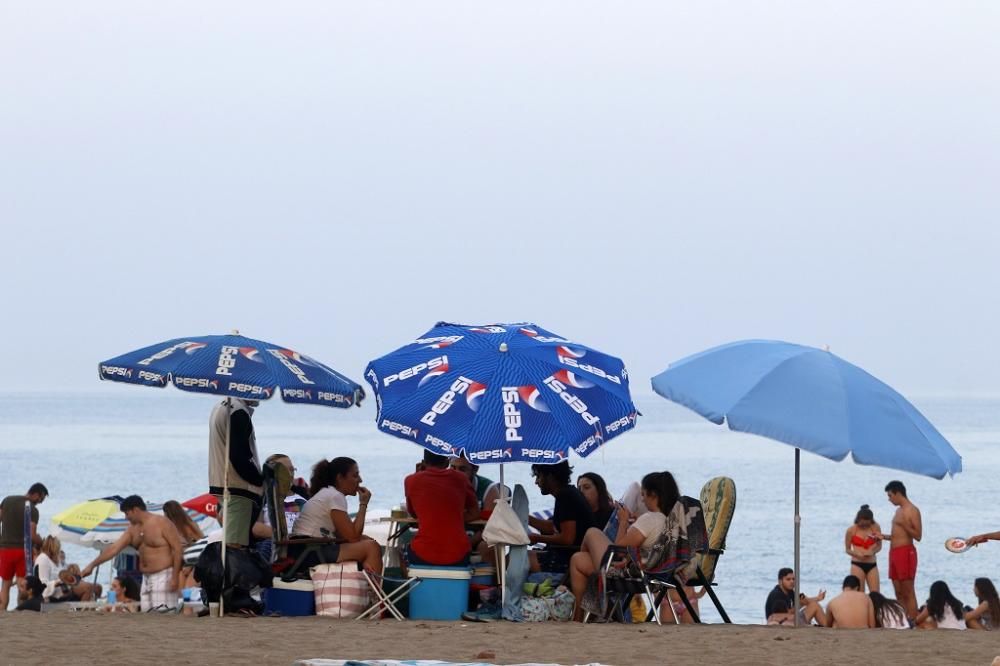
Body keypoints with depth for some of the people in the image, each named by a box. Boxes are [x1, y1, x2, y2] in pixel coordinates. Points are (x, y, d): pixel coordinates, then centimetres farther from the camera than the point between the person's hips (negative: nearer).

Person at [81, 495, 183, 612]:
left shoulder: (161, 523, -9)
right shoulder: (133, 529, 14)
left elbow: (177, 548, -13)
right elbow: (114, 548, 16)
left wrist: (175, 577, -18)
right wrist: (92, 565, 13)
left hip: (163, 576, -8)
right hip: (147, 579, 8)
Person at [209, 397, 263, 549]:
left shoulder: (221, 407, 15)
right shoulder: (238, 413, -16)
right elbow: (240, 458, -20)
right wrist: (262, 481, -9)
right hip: (237, 488, -10)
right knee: (235, 544, -13)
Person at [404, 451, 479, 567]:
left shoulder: (411, 481, 3)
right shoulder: (460, 478, 5)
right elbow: (474, 513, 13)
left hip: (423, 557, -1)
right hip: (457, 557, 1)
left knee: (409, 549, 35)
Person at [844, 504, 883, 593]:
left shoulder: (875, 528, 0)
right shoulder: (851, 530, -4)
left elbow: (879, 546, 9)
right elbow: (847, 549, 4)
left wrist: (872, 552, -13)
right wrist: (857, 554, -16)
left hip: (872, 565, 2)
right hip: (857, 564, -2)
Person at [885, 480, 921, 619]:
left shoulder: (912, 510, -8)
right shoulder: (899, 510, 18)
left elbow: (918, 536, -12)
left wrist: (904, 525, -22)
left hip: (906, 551, -9)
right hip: (894, 552, 9)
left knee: (908, 592, -10)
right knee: (899, 593, 7)